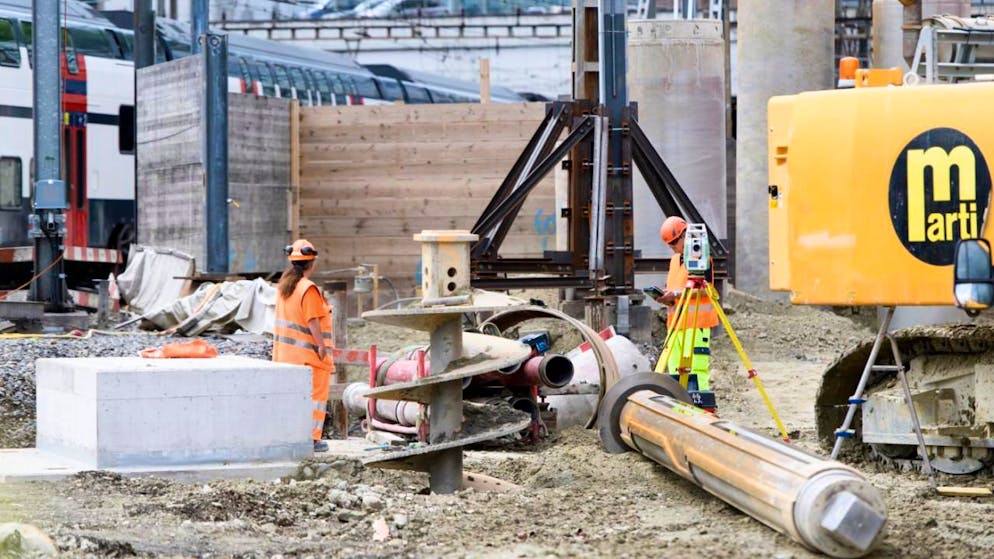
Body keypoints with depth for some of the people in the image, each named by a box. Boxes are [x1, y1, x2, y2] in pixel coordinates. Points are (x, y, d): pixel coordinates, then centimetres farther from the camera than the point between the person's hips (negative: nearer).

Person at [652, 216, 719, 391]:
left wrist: (676, 294, -19)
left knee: (696, 371, -13)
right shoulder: (675, 260, 21)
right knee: (675, 372, 5)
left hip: (696, 325, -8)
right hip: (675, 324, 8)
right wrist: (666, 297, 4)